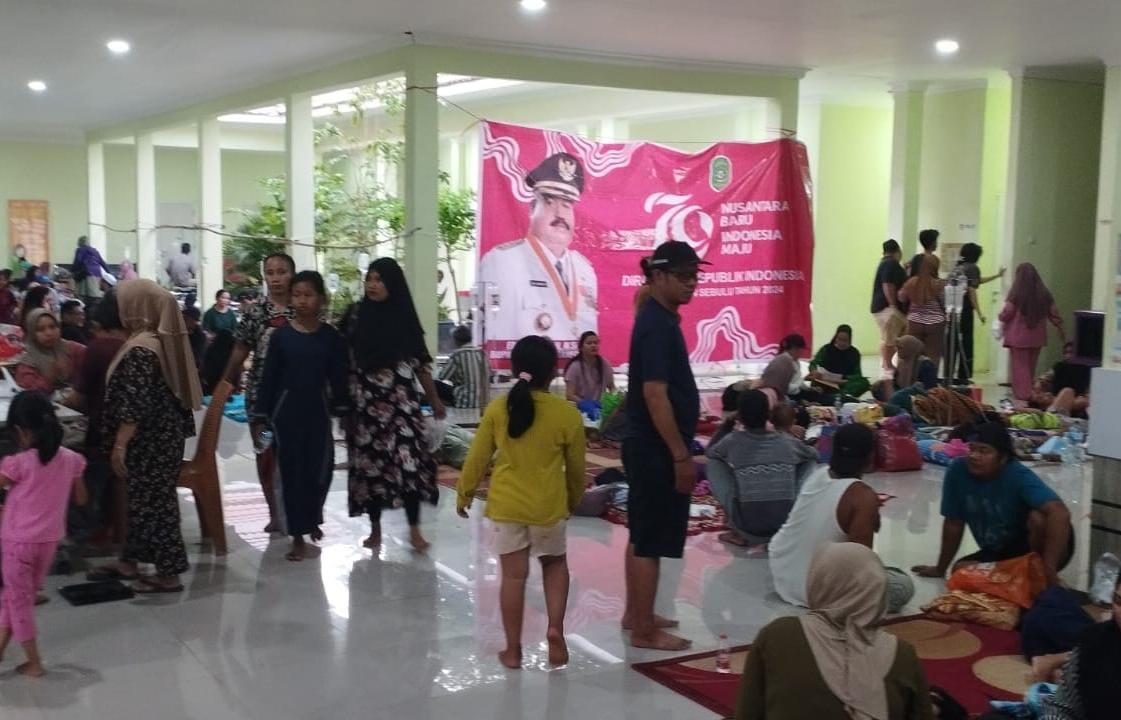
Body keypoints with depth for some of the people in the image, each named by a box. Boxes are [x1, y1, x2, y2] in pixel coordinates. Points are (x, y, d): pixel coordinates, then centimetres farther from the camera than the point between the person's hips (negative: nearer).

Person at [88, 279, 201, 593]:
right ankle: (129, 561, 31)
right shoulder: (162, 341, 8)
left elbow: (135, 404, -25)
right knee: (143, 499, 19)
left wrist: (119, 445, -22)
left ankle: (169, 574, 8)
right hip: (162, 436, 10)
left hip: (149, 441, -10)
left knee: (153, 501, -1)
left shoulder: (141, 349, -21)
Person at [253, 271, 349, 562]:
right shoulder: (281, 335, -2)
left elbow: (339, 379, 3)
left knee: (319, 469, 6)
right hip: (286, 411, -1)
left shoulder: (331, 337, 0)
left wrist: (344, 414, 0)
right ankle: (298, 536, 11)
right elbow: (269, 377, -1)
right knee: (291, 471, 2)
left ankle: (312, 519, 34)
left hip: (318, 411, 1)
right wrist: (261, 417, -3)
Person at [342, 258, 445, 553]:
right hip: (365, 402, 1)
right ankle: (375, 528, 17)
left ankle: (414, 529, -2)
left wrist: (434, 399, 12)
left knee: (408, 461, -9)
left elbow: (420, 361, 9)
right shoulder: (356, 314, 3)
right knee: (370, 463, 4)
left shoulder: (404, 316, 5)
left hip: (401, 400, 0)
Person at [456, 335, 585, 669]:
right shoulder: (568, 414, -8)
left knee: (514, 575, 8)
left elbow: (477, 458, 1)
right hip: (548, 505, 0)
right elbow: (576, 467, 3)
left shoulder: (497, 409, -6)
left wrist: (464, 494, 15)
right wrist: (574, 499, 21)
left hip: (506, 503, 1)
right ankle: (555, 628, 7)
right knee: (555, 563, 22)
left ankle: (513, 649, 16)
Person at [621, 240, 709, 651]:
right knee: (652, 541, -2)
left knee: (642, 535, 17)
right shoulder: (657, 325, -19)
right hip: (657, 450, -10)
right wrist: (681, 455, -22)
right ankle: (644, 631, 6)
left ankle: (635, 615, 28)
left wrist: (679, 451, 22)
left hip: (649, 447, 10)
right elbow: (655, 394, -24)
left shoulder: (659, 318, 12)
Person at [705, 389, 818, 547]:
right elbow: (814, 455, 30)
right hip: (788, 524, 1)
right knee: (810, 462, 24)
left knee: (713, 464, 18)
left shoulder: (733, 441, 1)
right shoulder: (787, 441, 7)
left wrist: (728, 422, 29)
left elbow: (710, 452, 25)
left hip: (748, 529, -1)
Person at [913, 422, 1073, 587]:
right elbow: (953, 523, -5)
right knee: (961, 570, -19)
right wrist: (940, 569, 4)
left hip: (1038, 546, -4)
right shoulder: (957, 471, -16)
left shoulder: (1020, 477, -28)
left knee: (1038, 517, -33)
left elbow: (1059, 513, -42)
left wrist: (1048, 569, -49)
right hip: (998, 552, 5)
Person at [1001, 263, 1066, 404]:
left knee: (1020, 367, -1)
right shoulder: (1044, 293, 4)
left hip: (1018, 336, -5)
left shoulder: (1016, 293, -11)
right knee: (1031, 367, 15)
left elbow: (1006, 313, -8)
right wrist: (1061, 330, 22)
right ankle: (1030, 396, 22)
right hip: (1037, 337, 5)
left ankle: (1022, 397, -5)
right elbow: (1054, 314, 9)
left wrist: (1002, 321, 14)